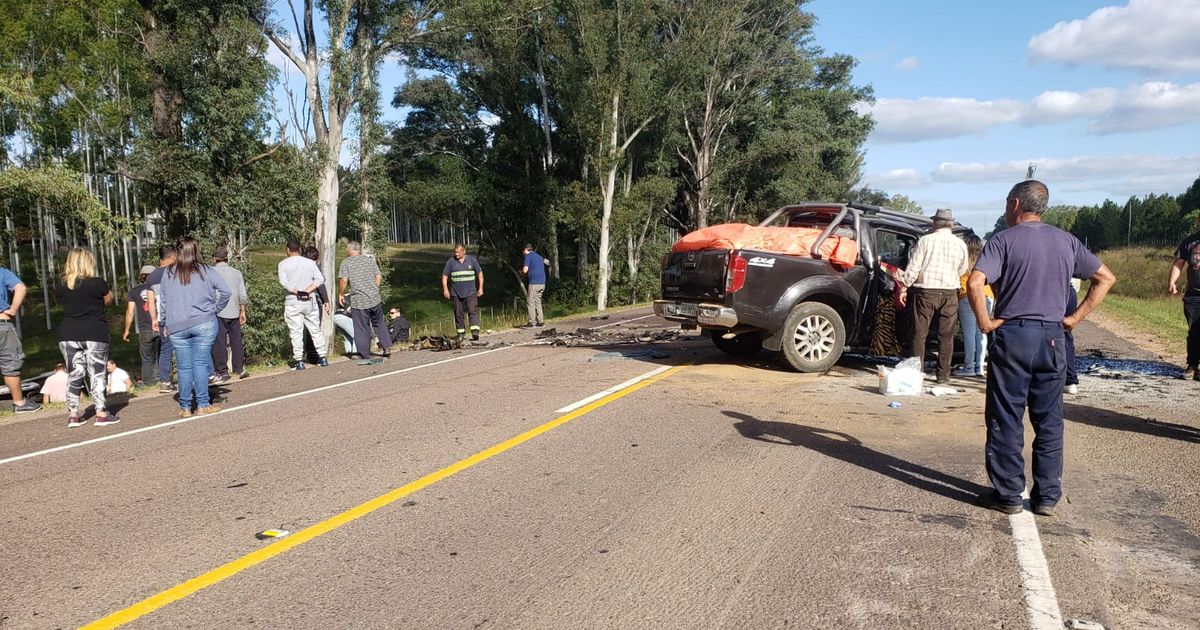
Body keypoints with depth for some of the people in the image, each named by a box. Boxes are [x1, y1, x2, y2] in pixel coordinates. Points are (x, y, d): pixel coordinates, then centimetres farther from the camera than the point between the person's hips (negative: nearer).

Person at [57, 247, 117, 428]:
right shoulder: (98, 283, -9)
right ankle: (101, 414, 2)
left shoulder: (62, 287, 2)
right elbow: (108, 300, 7)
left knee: (74, 374, 11)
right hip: (94, 334, -4)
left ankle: (73, 414, 14)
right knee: (97, 374, 2)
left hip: (68, 335, 4)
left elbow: (64, 304, 14)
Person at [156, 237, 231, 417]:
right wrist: (216, 309, 5)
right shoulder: (205, 270, -2)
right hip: (204, 323, -2)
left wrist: (167, 322, 18)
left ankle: (185, 408, 11)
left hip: (177, 327, 2)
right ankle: (203, 405, 2)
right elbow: (226, 291, -8)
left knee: (184, 367, 6)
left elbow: (164, 301, 9)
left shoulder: (168, 273, 5)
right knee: (201, 363, 1)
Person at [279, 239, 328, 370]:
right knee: (315, 330, 10)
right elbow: (320, 279, -4)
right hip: (310, 301, 3)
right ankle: (322, 357, 12)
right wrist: (307, 291, -9)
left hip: (293, 302, -3)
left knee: (296, 332, 0)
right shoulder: (310, 263, 7)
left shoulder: (283, 264, -1)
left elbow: (283, 282, -13)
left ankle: (298, 361, -1)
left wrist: (296, 292, -10)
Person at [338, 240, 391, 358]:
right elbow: (379, 277, 8)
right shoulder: (370, 260, 10)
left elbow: (343, 280, -11)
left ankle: (365, 355, 8)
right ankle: (386, 347, 17)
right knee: (379, 323, 20)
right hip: (375, 298, 4)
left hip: (358, 301, -4)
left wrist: (340, 294, 2)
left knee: (362, 328, 3)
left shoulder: (346, 262, -2)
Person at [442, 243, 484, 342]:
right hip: (456, 294, 1)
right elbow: (444, 276, 5)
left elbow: (480, 273, 10)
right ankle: (460, 334, 15)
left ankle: (475, 332, -21)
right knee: (458, 314, 5)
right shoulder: (451, 261, 3)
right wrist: (445, 289, -5)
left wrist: (480, 288, 5)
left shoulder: (472, 260, 3)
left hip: (470, 293, -1)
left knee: (473, 311, -14)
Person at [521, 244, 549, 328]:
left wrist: (522, 269, 9)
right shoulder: (538, 256, 18)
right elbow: (547, 262, 36)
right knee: (538, 302, 13)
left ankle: (532, 322, -5)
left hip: (534, 283, -7)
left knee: (531, 303, -2)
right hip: (542, 283, 7)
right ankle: (540, 321, 11)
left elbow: (525, 270, -11)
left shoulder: (528, 256, -4)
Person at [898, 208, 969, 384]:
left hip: (925, 292, -2)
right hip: (949, 293, 2)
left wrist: (904, 287, 0)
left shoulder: (925, 240, -5)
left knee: (919, 334, 6)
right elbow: (962, 271, 13)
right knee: (946, 336, 9)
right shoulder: (960, 244, 3)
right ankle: (943, 374, 10)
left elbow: (913, 267, -7)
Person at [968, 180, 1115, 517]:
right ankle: (1047, 496, 17)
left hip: (1012, 336, -4)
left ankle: (1008, 494, 9)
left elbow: (974, 283, -22)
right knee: (1049, 422, 11)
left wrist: (985, 322, -11)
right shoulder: (1066, 241, 10)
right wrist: (1076, 316, 9)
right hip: (1053, 338, 5)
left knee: (1006, 420, 4)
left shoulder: (1004, 240, -7)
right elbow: (1106, 278, 13)